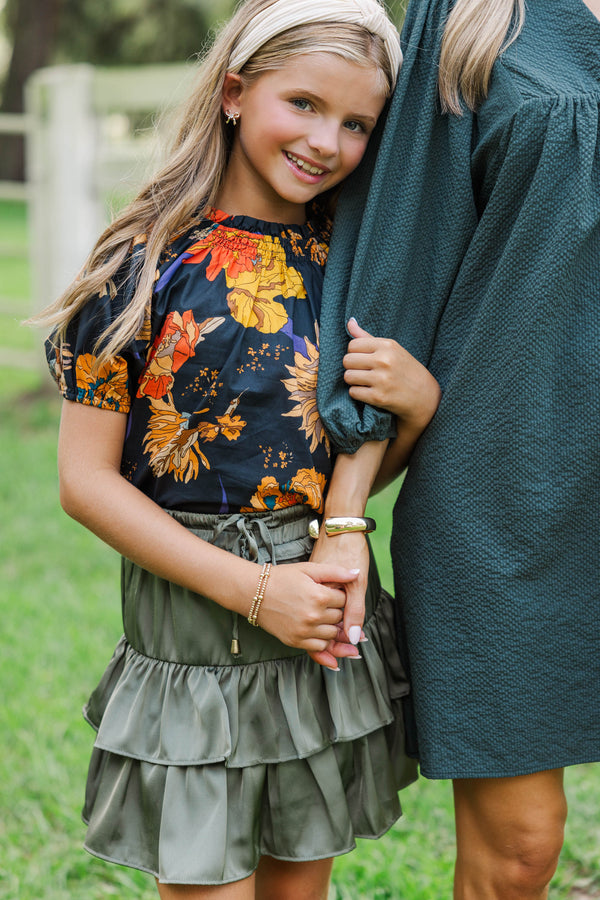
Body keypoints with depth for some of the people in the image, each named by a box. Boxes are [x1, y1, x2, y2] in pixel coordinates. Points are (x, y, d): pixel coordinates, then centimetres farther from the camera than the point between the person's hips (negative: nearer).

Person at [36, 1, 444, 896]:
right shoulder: (146, 261, -9)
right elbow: (86, 479, -10)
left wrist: (413, 392, -14)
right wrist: (252, 589, -15)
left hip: (332, 612, 5)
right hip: (192, 619, -4)